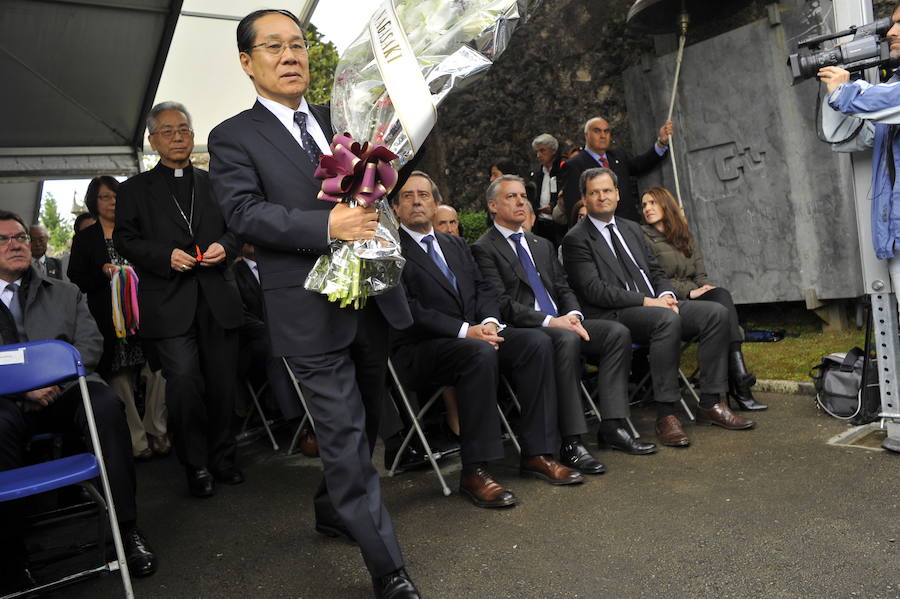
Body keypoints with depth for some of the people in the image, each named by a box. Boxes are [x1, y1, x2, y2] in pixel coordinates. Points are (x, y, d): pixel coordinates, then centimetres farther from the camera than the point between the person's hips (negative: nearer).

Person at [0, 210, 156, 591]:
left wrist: (56, 382, -10)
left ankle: (126, 528, -28)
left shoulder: (65, 293, 21)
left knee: (106, 405, -33)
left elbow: (90, 344, 9)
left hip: (66, 391, 1)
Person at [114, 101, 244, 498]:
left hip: (218, 300, 2)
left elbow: (237, 228, 17)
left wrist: (225, 246, -5)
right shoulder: (134, 189, 11)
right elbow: (125, 240, 5)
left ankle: (222, 458, 23)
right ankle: (196, 466, 6)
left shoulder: (214, 183, 17)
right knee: (184, 383, -12)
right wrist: (166, 255, -12)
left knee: (223, 384, 6)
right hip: (169, 303, -2)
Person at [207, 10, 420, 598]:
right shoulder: (233, 137, 0)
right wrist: (326, 226, -26)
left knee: (365, 423, 19)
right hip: (313, 311, -6)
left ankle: (333, 510, 44)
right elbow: (245, 211, -13)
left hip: (373, 299, 6)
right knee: (345, 435, -4)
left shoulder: (338, 121, 15)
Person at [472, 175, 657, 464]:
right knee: (567, 339, -36)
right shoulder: (484, 249, -2)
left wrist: (573, 315, -5)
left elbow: (564, 287, 18)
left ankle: (612, 427, -14)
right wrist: (549, 321, -21)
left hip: (560, 323, 8)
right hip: (523, 331, -7)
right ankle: (571, 443, -31)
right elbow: (501, 304, -12)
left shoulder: (542, 245, 24)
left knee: (618, 332, -15)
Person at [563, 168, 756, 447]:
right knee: (668, 319, -35)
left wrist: (666, 294, -2)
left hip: (655, 305, 8)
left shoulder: (632, 228, 22)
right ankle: (665, 415, -29)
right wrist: (646, 301, -18)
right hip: (614, 315, -7)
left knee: (716, 312, -11)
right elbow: (594, 290, -13)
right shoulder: (576, 239, -2)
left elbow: (655, 271, 21)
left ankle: (710, 403, -7)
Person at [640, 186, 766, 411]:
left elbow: (699, 272, 21)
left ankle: (738, 379, -39)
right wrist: (689, 291, -14)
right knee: (719, 306, -29)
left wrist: (705, 287, -2)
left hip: (691, 297, 5)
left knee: (721, 294, -28)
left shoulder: (684, 233, 24)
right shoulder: (643, 237, 4)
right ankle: (739, 382, -35)